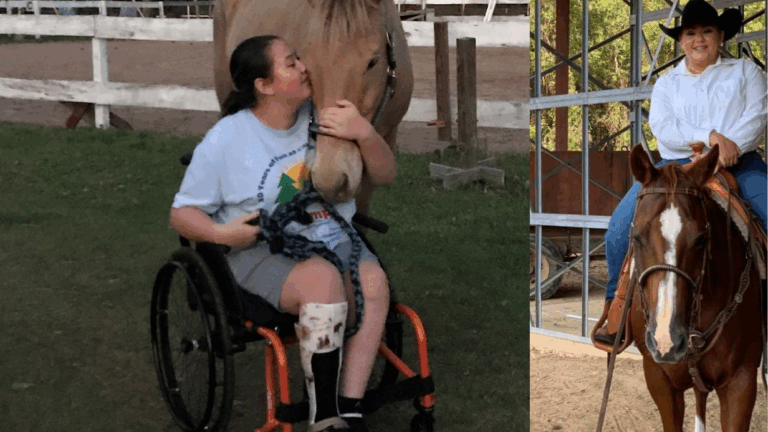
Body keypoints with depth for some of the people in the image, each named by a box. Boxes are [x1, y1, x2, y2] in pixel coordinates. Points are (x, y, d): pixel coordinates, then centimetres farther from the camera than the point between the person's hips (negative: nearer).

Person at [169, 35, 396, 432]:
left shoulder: (323, 118, 6)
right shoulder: (226, 139, -3)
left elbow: (384, 175, 6)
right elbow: (183, 212, 4)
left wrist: (364, 134, -16)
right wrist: (222, 232, -18)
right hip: (263, 252, -4)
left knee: (373, 281, -30)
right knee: (323, 279, -36)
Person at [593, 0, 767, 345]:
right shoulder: (667, 83, 17)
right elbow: (662, 128, -1)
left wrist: (730, 147, -20)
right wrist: (710, 137, -17)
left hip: (739, 164, -1)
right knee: (620, 224, -19)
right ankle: (616, 301, -3)